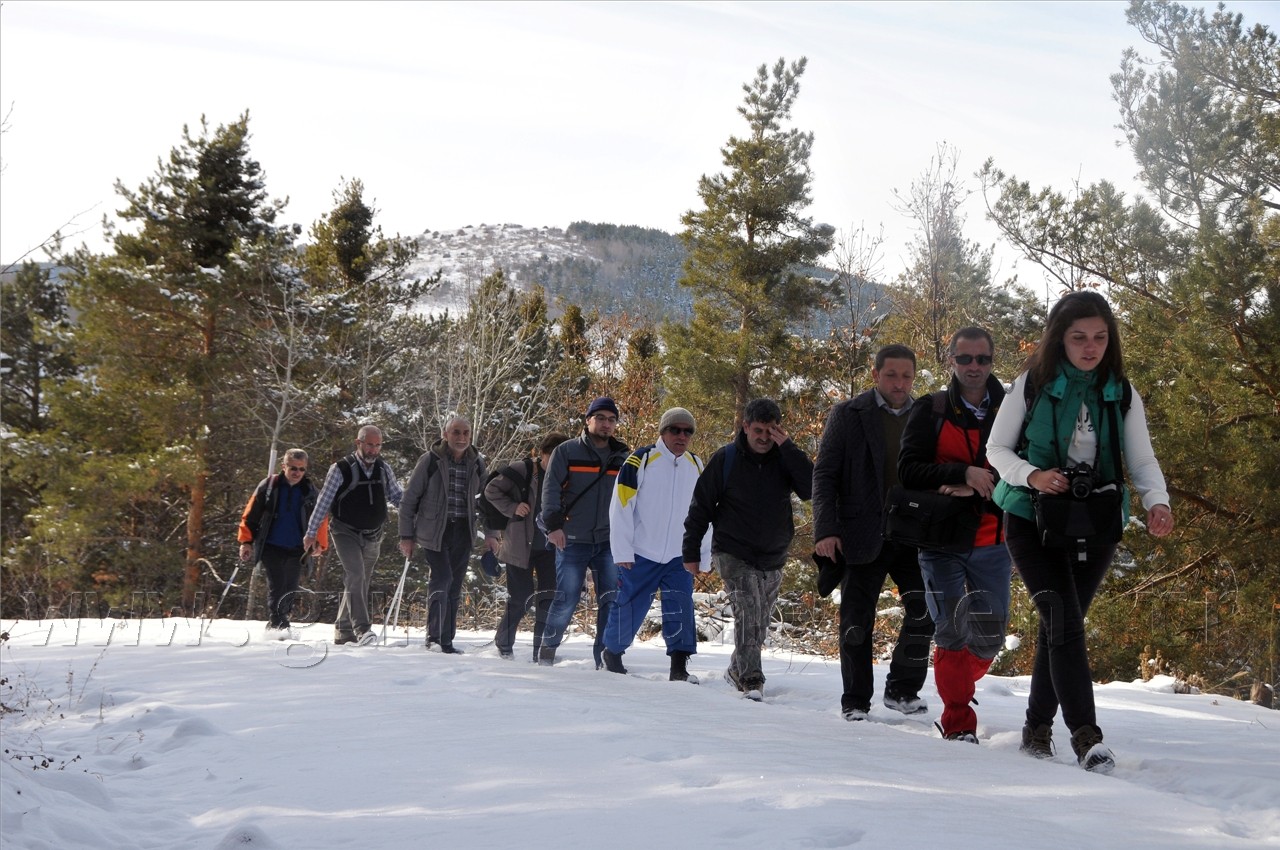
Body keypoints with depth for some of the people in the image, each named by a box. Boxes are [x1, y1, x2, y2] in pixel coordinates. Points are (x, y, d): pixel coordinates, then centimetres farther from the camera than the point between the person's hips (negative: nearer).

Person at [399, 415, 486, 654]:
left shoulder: (477, 464, 6)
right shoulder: (430, 460, -6)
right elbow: (410, 498, -2)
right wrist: (406, 535, -4)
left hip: (462, 532, 4)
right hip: (434, 530, -4)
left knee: (454, 588, 7)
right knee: (442, 578, -19)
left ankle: (446, 641, 15)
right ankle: (434, 636, -14)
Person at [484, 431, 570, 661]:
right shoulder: (522, 472, -9)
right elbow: (491, 490, -1)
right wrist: (513, 508, -13)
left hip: (549, 549, 3)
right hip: (519, 548, -3)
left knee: (549, 599, -4)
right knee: (519, 601, 3)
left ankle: (542, 651, 6)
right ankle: (503, 644, 25)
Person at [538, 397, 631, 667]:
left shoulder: (623, 457, 12)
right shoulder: (566, 451, 2)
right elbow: (551, 489, -3)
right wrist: (553, 524, -14)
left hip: (609, 543, 3)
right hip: (573, 541, -3)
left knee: (611, 600, -5)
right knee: (566, 600, -2)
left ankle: (605, 655, 3)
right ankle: (548, 648, 18)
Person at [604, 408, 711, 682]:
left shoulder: (697, 466, 10)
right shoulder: (641, 461, -8)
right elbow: (621, 507, -9)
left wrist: (702, 556, 11)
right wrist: (622, 552, -11)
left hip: (679, 557, 4)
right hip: (640, 555, -4)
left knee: (681, 609, -9)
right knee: (630, 607, 5)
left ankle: (679, 666, -6)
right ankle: (612, 652, 27)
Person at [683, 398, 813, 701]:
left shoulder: (785, 458, -1)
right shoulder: (726, 458, -5)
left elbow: (812, 489, -18)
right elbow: (701, 506, 0)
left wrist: (787, 447, -22)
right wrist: (691, 552, -2)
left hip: (773, 559, 3)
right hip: (733, 554, -3)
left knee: (760, 622, 13)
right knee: (747, 610, -22)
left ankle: (737, 670, 35)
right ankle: (752, 680, -22)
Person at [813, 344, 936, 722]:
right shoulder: (848, 415, 1)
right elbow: (824, 474, -1)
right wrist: (825, 529, -11)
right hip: (863, 535, -2)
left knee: (924, 612, -8)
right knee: (857, 622, 3)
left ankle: (903, 690, 11)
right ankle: (855, 702, 17)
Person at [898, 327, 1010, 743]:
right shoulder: (929, 411, 1)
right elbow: (908, 470, -8)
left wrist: (980, 489, -21)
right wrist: (963, 474, -21)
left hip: (991, 542, 2)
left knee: (989, 637, 6)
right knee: (952, 634, -3)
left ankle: (957, 687, 35)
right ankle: (958, 723, 8)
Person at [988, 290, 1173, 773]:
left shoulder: (1122, 395, 2)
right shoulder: (1032, 386, -6)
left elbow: (1142, 459, -1)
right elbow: (997, 448, -1)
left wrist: (1156, 501, -21)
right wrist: (1031, 476, -21)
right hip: (1033, 521, -3)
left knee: (1059, 627, 11)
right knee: (1065, 624, -16)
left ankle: (1038, 727, 24)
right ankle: (1086, 736, -19)